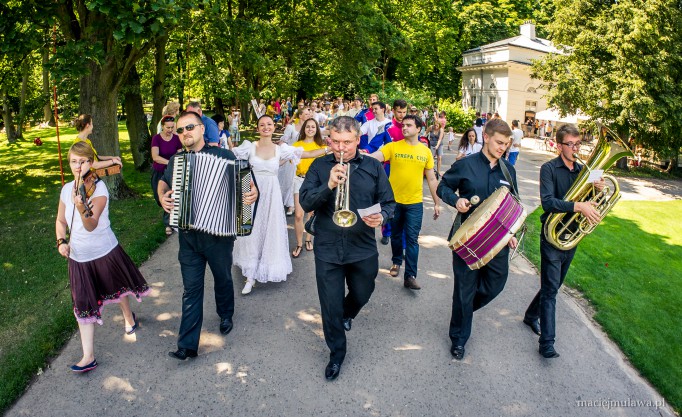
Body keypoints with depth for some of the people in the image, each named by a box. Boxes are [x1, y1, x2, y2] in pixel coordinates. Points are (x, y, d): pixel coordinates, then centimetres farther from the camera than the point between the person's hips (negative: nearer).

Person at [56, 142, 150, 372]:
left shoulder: (99, 189, -18)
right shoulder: (67, 189, -2)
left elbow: (91, 225, -30)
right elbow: (61, 221, 12)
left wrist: (82, 209, -49)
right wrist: (61, 241, -5)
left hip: (105, 252, -3)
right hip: (79, 257, 4)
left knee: (118, 288, 21)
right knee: (83, 306, 2)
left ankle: (128, 317, 51)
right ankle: (88, 357, 10)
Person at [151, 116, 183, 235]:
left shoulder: (177, 139, -8)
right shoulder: (156, 138, -14)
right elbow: (155, 157, -27)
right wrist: (170, 162, -40)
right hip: (158, 172, 0)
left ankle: (168, 223, 9)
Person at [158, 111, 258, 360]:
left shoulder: (223, 156, -8)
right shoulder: (176, 160, 5)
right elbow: (164, 181, 24)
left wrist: (253, 193, -26)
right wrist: (162, 196, 2)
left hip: (219, 234, -2)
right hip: (188, 235, 3)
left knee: (223, 279, 19)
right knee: (191, 289, 6)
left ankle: (226, 314, 47)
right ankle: (188, 345, 12)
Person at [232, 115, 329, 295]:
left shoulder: (280, 149, 3)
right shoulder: (249, 147, 0)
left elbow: (307, 154, 1)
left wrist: (328, 149, -5)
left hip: (271, 194, 1)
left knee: (271, 230, 6)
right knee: (252, 231, 3)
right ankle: (251, 276, 13)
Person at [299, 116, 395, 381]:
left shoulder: (373, 167, 0)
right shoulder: (320, 166, -1)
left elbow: (389, 203, 2)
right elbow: (305, 203, -9)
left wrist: (382, 217, -22)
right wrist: (329, 185, -27)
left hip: (363, 248, 1)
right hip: (327, 249, -1)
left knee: (361, 296, 20)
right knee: (330, 307, 6)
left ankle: (346, 314, 57)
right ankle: (336, 353, 30)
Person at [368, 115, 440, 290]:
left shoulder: (426, 152, 3)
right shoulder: (392, 147, -4)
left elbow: (431, 179, 8)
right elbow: (373, 158, -18)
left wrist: (436, 203, 8)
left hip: (414, 203, 0)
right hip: (394, 200, 0)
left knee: (412, 239, -1)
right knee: (396, 235, 16)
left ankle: (410, 276, 5)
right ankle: (396, 262, 39)